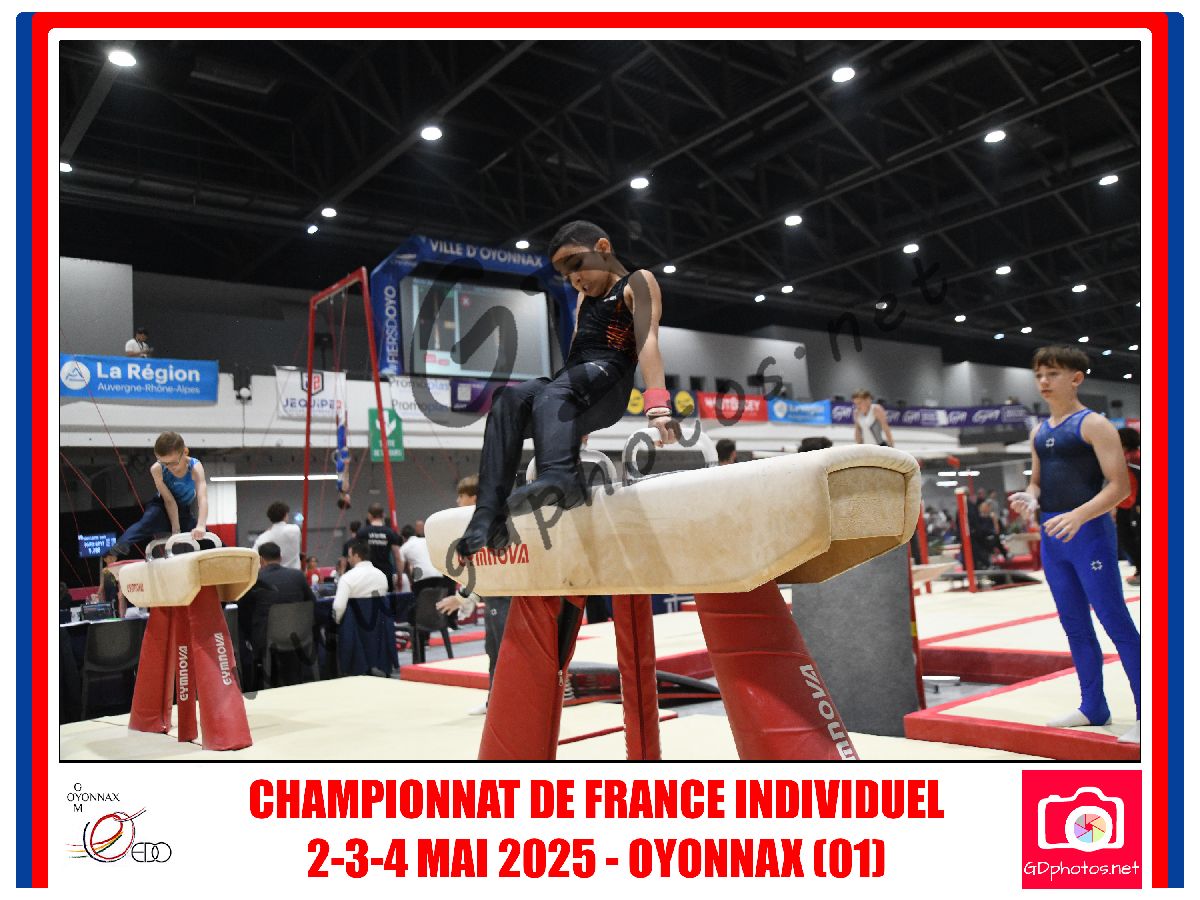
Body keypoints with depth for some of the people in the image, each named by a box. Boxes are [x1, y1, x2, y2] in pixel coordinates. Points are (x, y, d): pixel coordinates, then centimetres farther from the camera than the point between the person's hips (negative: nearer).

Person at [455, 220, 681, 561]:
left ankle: (560, 478, -65)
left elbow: (647, 340, -8)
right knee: (508, 401, -23)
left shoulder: (638, 283, 9)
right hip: (571, 383, 6)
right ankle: (488, 517, -36)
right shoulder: (584, 298, 33)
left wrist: (658, 407, -23)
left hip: (608, 381, -6)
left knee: (552, 395, -37)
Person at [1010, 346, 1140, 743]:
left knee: (1116, 623, -5)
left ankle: (1147, 716, 3)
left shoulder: (1094, 424, -7)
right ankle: (1093, 707, 25)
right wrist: (1029, 497, -1)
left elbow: (1120, 485, -14)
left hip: (1089, 533, -7)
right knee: (1074, 626, 13)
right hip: (1051, 538, 8)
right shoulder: (1039, 432, 15)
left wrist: (1079, 515, -29)